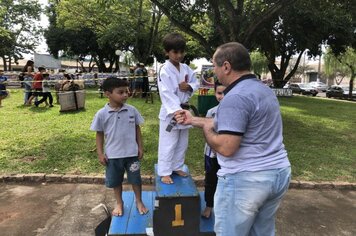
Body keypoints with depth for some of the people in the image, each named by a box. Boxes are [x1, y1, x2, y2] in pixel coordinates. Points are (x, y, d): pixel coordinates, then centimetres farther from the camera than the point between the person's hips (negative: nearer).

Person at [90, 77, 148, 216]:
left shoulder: (132, 110, -6)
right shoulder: (102, 114, -10)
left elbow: (137, 129, 4)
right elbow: (99, 134, 0)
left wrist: (140, 147, 3)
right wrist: (100, 153, -2)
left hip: (132, 153, 1)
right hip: (113, 155, 0)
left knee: (135, 179, 14)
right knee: (115, 181, 17)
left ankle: (139, 202, 37)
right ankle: (119, 203, 40)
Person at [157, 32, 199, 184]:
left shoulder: (186, 68, 6)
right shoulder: (164, 71, -15)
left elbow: (196, 83, 14)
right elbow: (167, 94, -23)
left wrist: (189, 86, -10)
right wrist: (177, 111, -32)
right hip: (170, 112, -7)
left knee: (182, 143, 17)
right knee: (168, 144, 0)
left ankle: (177, 167, 34)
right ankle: (164, 172, 14)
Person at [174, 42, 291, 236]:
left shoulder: (236, 97, -21)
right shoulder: (263, 89, 12)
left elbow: (226, 148, -25)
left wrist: (206, 129, -5)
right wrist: (193, 120, 21)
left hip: (246, 179, -10)